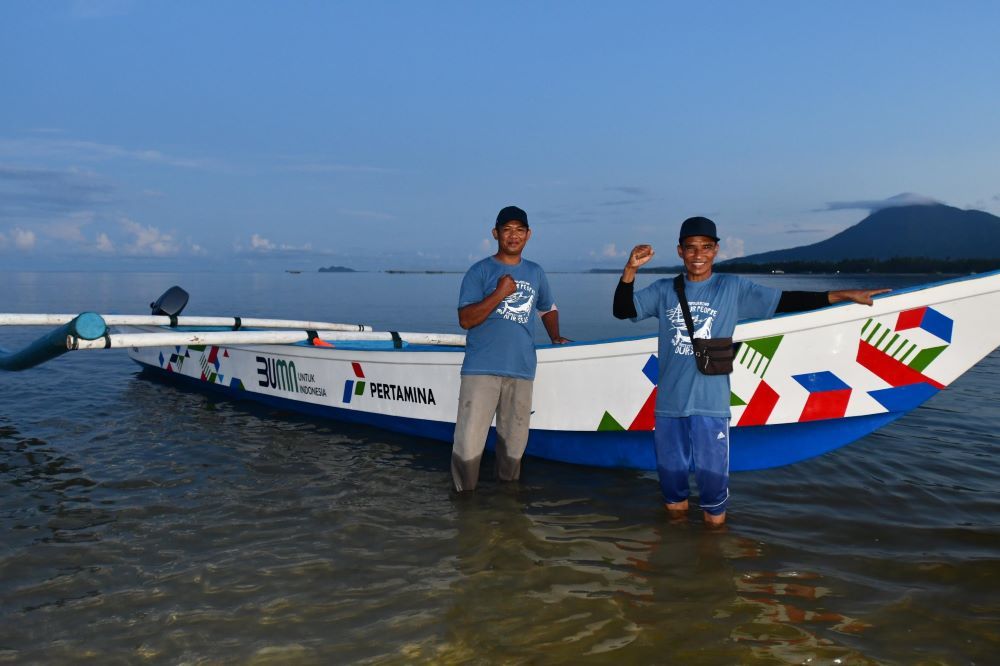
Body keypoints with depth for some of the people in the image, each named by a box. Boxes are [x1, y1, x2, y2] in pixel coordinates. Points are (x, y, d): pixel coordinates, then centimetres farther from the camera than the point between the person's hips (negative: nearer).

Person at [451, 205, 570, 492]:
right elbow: (465, 319, -7)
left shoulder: (535, 273, 16)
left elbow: (549, 309, 32)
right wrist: (499, 293, -14)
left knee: (514, 443, 9)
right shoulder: (480, 271, 2)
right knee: (469, 444, -8)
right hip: (481, 370, -4)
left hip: (521, 370, 4)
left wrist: (555, 338, 15)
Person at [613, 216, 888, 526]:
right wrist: (631, 269, -15)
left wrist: (845, 295, -2)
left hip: (710, 406, -2)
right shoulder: (663, 291, 8)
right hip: (669, 404, 2)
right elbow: (622, 310, 0)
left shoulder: (734, 288, 4)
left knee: (712, 475, 5)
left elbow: (786, 301, 3)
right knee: (671, 476, 15)